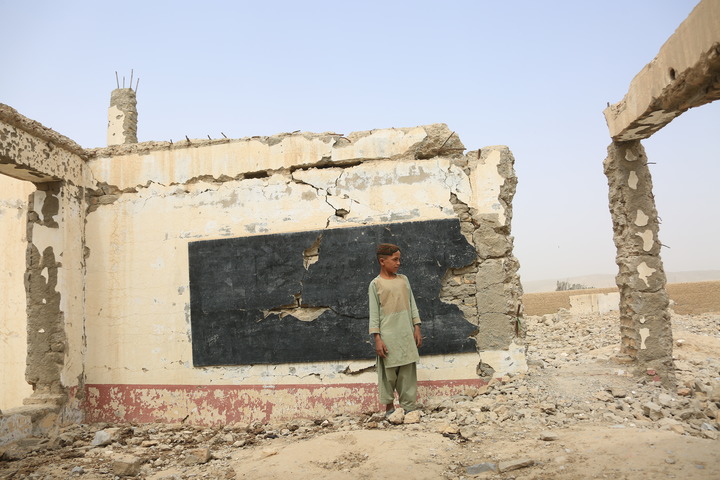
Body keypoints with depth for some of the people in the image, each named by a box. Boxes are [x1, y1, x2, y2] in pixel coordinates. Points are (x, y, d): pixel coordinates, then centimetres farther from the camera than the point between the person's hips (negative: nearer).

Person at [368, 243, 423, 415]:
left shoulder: (403, 279, 10)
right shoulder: (375, 284, -2)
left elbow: (412, 305, 12)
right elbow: (374, 314, -4)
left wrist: (417, 328, 6)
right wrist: (377, 339, -10)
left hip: (407, 335, 4)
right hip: (388, 336, -4)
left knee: (408, 372, 5)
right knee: (388, 372, 4)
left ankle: (409, 407, 14)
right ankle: (389, 406, 20)